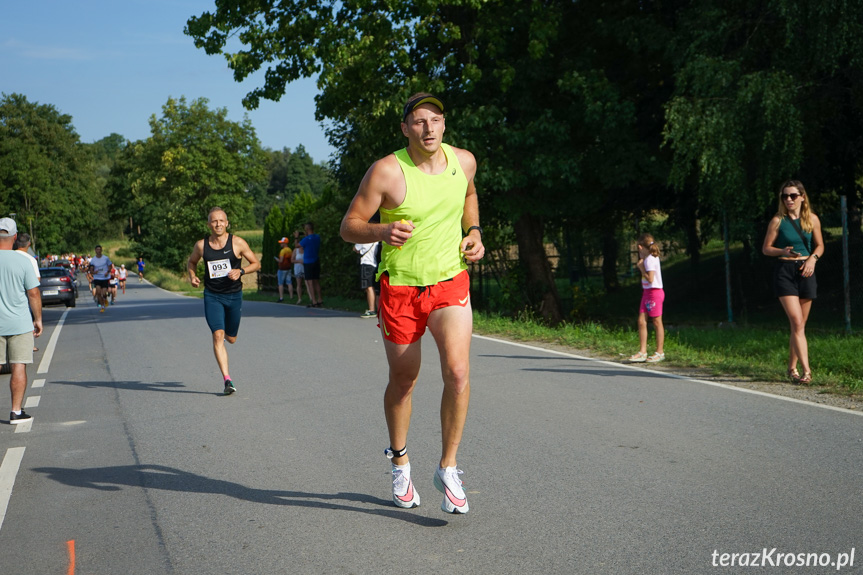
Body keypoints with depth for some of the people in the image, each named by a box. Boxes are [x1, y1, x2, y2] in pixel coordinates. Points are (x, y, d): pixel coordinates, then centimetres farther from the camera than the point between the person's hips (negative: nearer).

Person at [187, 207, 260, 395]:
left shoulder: (237, 243, -7)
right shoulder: (201, 245, -2)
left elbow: (256, 263, 0)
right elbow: (191, 262, 17)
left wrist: (240, 271, -18)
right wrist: (192, 276, -3)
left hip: (234, 295, 0)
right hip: (212, 296, 0)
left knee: (231, 338, 12)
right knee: (218, 335, -15)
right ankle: (227, 380, -14)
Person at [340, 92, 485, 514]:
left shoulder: (464, 161, -1)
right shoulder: (387, 171, -14)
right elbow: (349, 226, -10)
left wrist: (474, 232, 8)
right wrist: (381, 232, -30)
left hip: (451, 282, 2)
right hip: (400, 287, -2)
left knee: (458, 373, -17)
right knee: (403, 381, 11)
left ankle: (447, 470, -1)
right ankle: (400, 462, 36)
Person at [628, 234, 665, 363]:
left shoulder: (650, 259, -16)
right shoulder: (651, 257, 13)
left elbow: (650, 279, -21)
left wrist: (641, 267, -13)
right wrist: (641, 265, 6)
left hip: (654, 292, -9)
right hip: (647, 292, 9)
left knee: (657, 322, 0)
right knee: (641, 321, 4)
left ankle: (660, 352, 8)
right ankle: (642, 352, 5)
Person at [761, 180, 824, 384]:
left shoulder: (812, 219, 5)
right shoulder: (778, 220, -2)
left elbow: (820, 245, 14)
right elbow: (766, 248, 1)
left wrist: (813, 258, -6)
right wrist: (783, 251, -17)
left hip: (805, 271, 3)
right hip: (784, 271, -3)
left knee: (800, 325, 9)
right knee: (797, 323, -14)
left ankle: (792, 368, 22)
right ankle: (806, 370, -18)